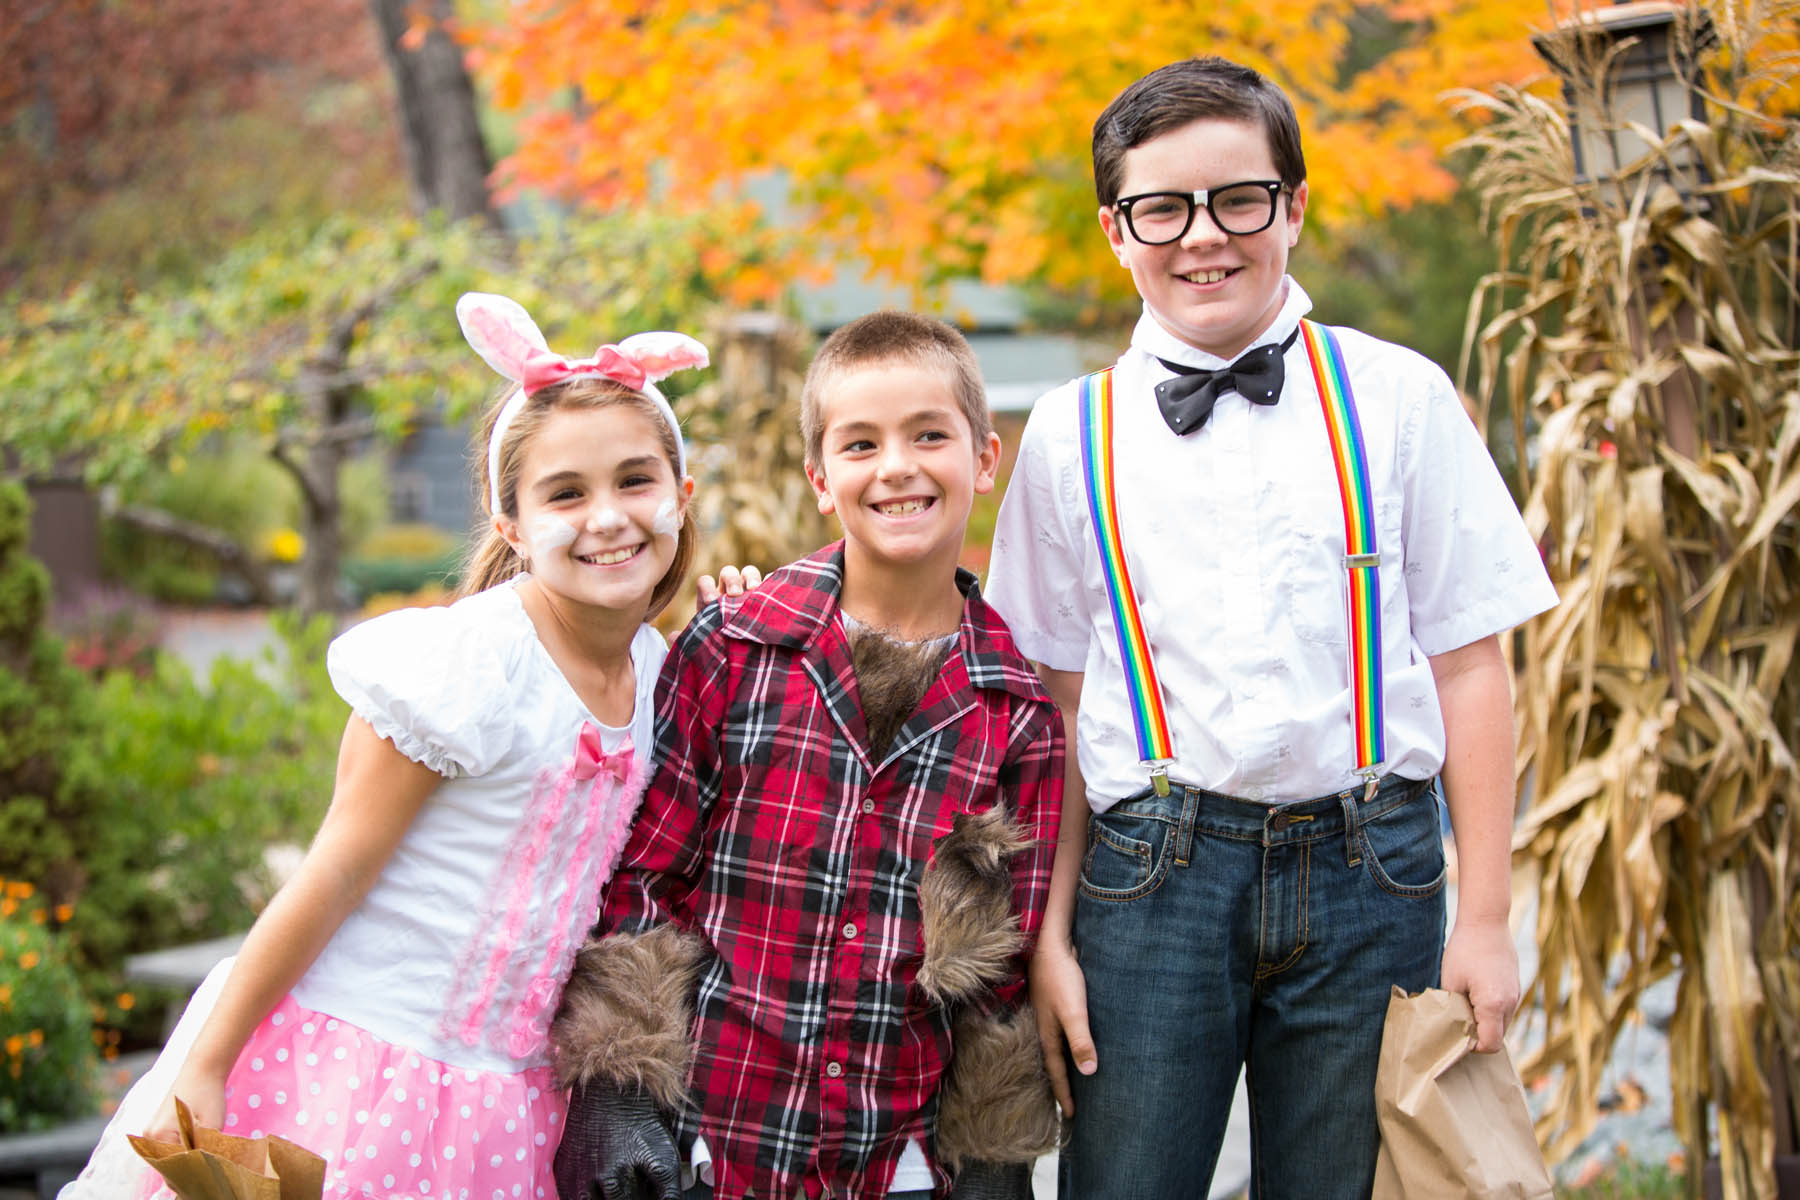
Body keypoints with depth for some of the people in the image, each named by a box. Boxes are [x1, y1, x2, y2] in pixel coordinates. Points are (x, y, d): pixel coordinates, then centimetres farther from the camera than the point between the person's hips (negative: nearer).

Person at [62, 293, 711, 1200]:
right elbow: (336, 874, -14)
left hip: (505, 1094, 6)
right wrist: (203, 1069, -11)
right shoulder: (467, 664, -18)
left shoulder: (660, 670, 3)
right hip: (367, 1070, -6)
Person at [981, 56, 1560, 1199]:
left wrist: (1487, 920, -1)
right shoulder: (1071, 434, 6)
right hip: (1153, 875, 1)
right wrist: (1050, 930, 3)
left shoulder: (1397, 398, 3)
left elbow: (1469, 664, 2)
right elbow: (1057, 701, 6)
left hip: (1370, 875, 0)